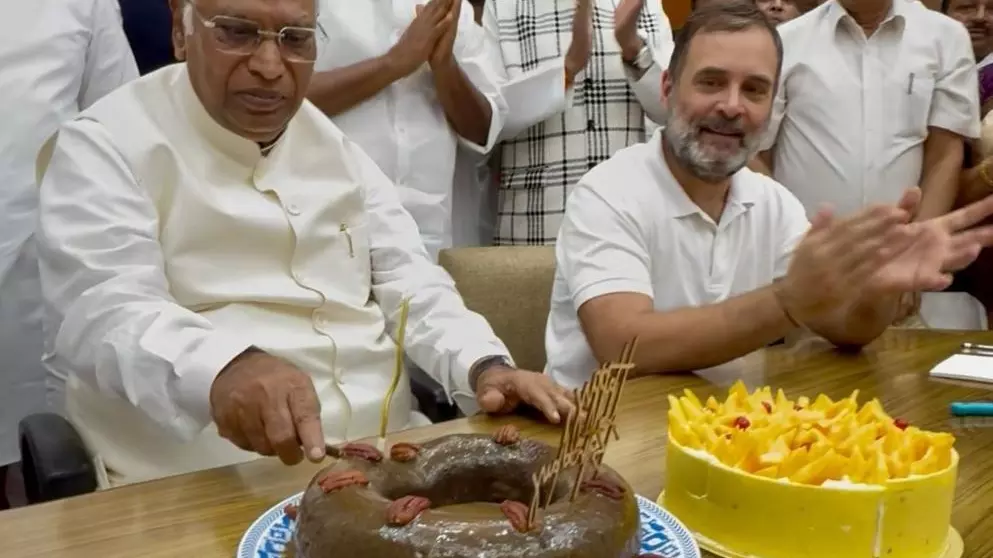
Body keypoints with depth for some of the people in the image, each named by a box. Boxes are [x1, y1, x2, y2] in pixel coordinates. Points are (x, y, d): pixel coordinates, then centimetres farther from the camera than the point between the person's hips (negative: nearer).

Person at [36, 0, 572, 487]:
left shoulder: (333, 145, 16)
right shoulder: (105, 145, -2)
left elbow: (408, 280, 12)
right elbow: (99, 313, -17)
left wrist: (485, 365, -8)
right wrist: (223, 370, -38)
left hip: (386, 445, 4)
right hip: (206, 476, -3)